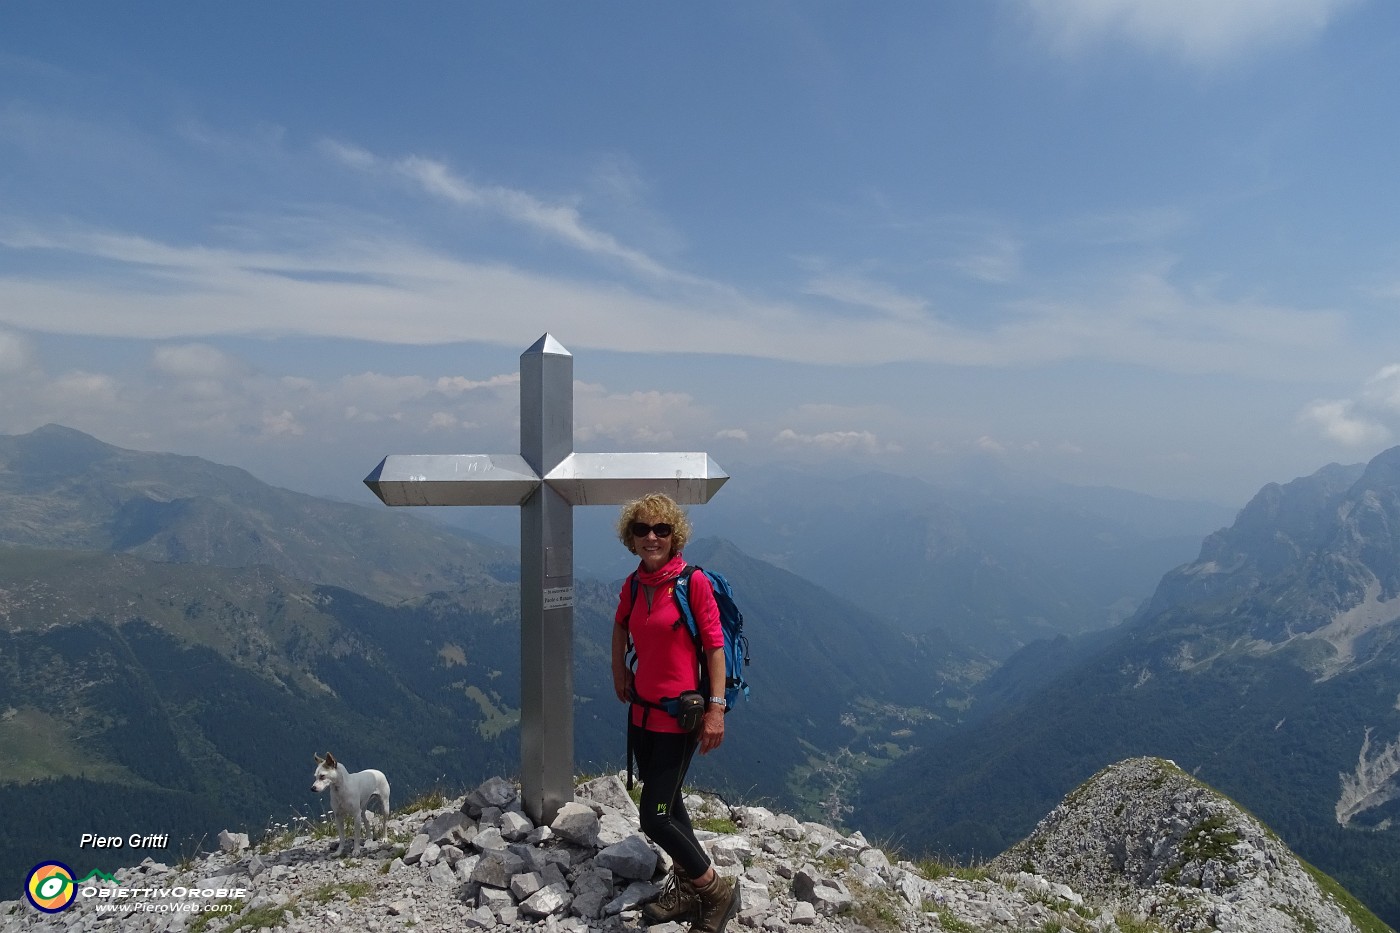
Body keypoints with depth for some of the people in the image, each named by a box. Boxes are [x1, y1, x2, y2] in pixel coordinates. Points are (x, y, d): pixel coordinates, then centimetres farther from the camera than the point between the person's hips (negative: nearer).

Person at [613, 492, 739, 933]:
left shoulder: (693, 582, -15)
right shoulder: (633, 585, 3)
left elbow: (715, 646, -14)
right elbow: (621, 627, 23)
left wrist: (716, 708, -17)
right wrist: (619, 673, 15)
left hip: (679, 717, -7)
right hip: (642, 711, 7)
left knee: (655, 819, -6)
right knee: (667, 805, 19)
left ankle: (719, 892, 15)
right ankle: (687, 890, 38)